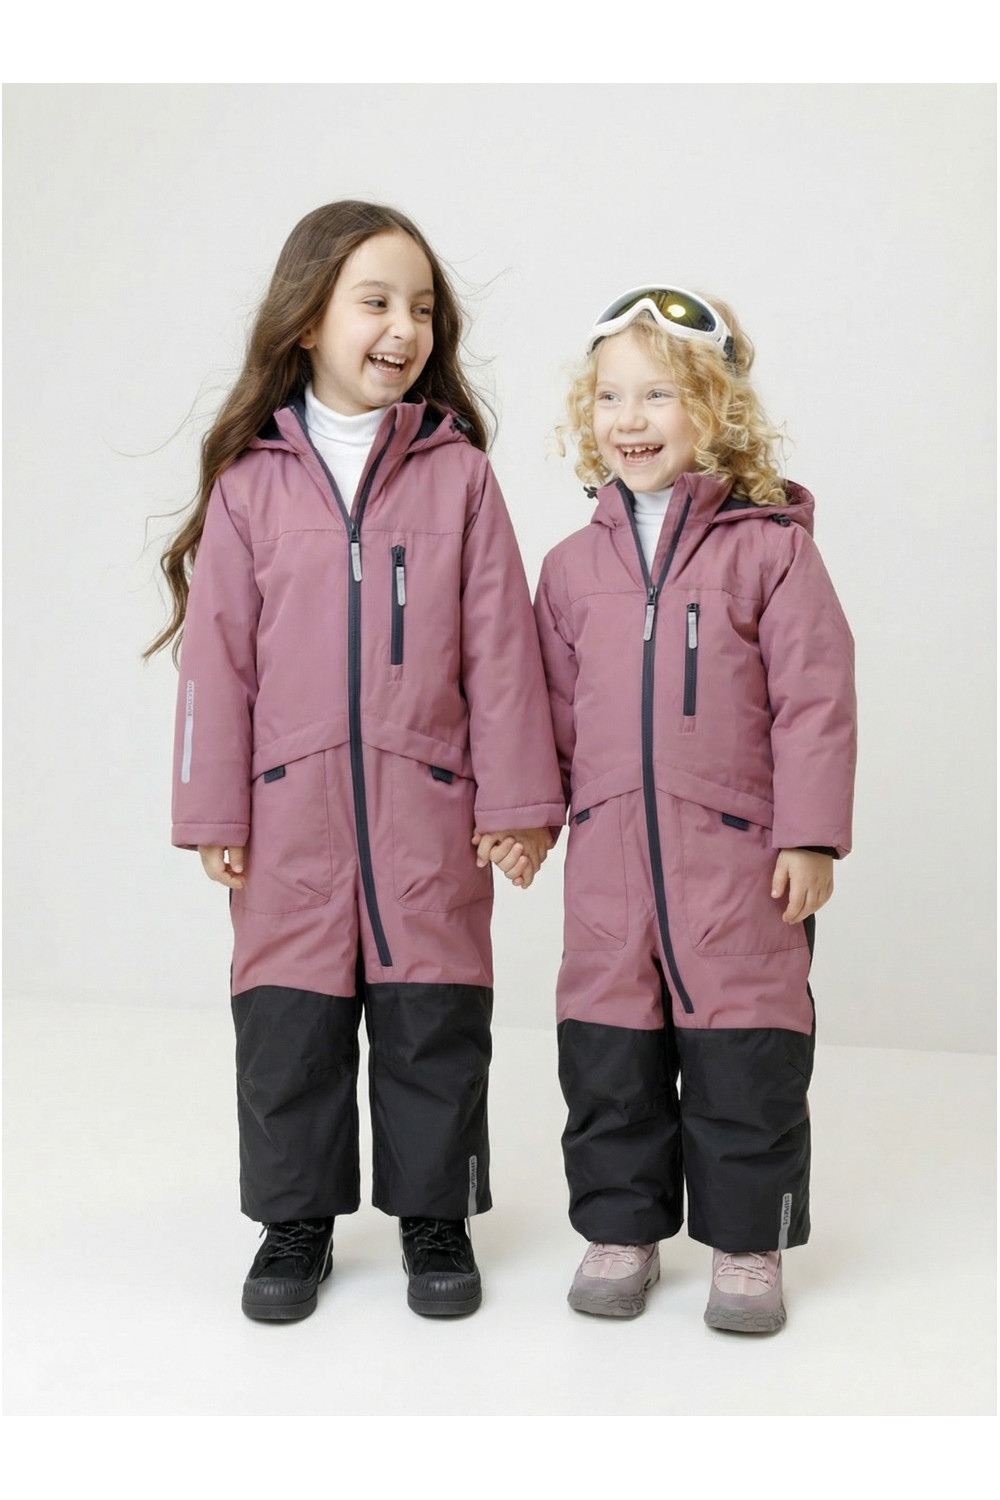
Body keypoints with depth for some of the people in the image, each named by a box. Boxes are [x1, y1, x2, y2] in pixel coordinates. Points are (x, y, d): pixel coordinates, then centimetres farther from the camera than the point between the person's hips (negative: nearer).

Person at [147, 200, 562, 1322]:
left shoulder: (458, 473, 2)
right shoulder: (252, 482, 2)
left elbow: (499, 643, 1)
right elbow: (218, 651, 3)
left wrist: (515, 798, -2)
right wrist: (214, 812, 1)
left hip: (430, 808, 0)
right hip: (292, 809, 1)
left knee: (434, 1021, 9)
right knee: (288, 1024, 9)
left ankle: (434, 1217, 27)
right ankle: (296, 1221, 28)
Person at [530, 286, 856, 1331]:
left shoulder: (772, 546, -2)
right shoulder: (573, 564, 9)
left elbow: (814, 698, -5)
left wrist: (811, 833, -8)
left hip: (738, 853, -3)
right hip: (609, 854, 4)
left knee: (745, 1059, 5)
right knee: (607, 1057, 10)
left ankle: (748, 1244, 23)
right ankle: (621, 1229, 28)